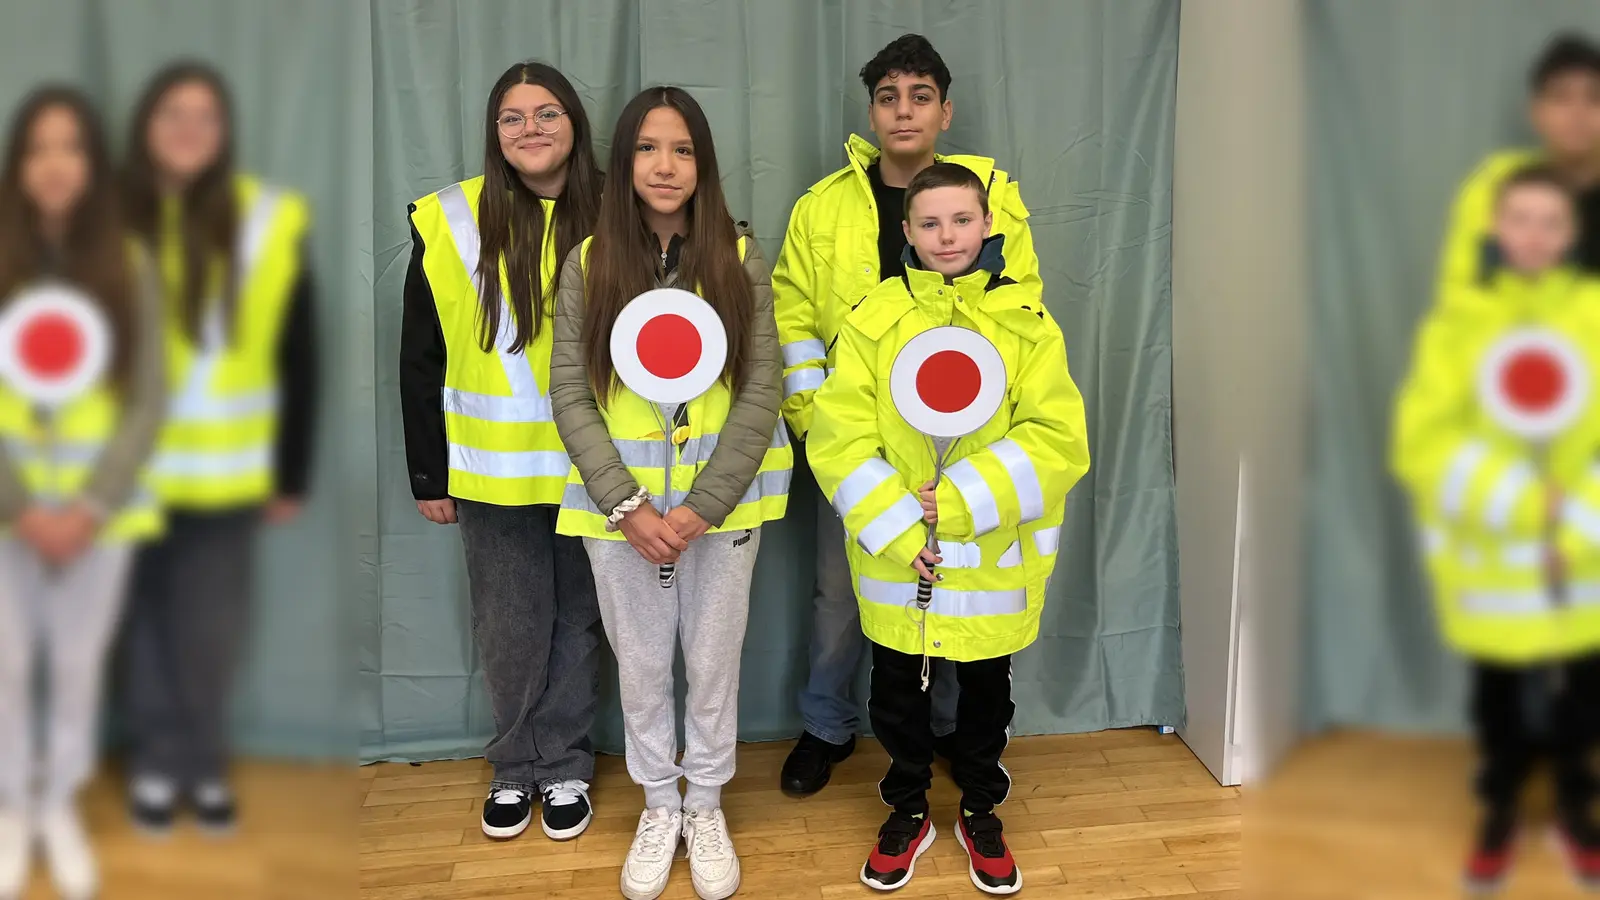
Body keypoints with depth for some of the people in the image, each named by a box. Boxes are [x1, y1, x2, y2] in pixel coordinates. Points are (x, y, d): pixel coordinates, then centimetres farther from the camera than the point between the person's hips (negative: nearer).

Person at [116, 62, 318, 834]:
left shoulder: (270, 225, -4)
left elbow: (298, 361, 0)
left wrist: (292, 473, 1)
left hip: (226, 473, 0)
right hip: (138, 470, 0)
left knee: (212, 631, 9)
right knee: (150, 621, 12)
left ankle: (204, 762, 29)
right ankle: (157, 762, 30)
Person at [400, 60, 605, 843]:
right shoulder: (450, 222, -4)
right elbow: (420, 361, 1)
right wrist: (427, 475, 2)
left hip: (589, 465, 0)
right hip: (492, 468, 0)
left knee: (575, 618, 13)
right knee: (508, 627, 10)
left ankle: (565, 765, 30)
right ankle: (515, 764, 31)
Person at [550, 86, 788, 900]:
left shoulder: (740, 259, -4)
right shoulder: (588, 265, -2)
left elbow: (761, 390, -7)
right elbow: (569, 395, -5)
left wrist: (703, 506, -15)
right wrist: (626, 504, -14)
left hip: (722, 502, 0)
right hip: (619, 506, 1)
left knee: (714, 663, 13)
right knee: (640, 665, 14)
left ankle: (706, 805, 35)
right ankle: (658, 805, 36)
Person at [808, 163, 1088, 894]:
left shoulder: (1026, 320, -4)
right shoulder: (874, 320, -4)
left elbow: (1056, 438, -11)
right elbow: (839, 438, -9)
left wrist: (962, 503, -19)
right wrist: (896, 530, -18)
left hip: (993, 559, 0)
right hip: (895, 560, 0)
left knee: (986, 693, 17)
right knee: (898, 693, 15)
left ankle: (980, 813, 40)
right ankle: (907, 810, 39)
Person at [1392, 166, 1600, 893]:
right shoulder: (1459, 320, -4)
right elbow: (1423, 444, -11)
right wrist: (1523, 503, -20)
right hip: (1492, 555, 0)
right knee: (1497, 687, 13)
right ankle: (1499, 813, 36)